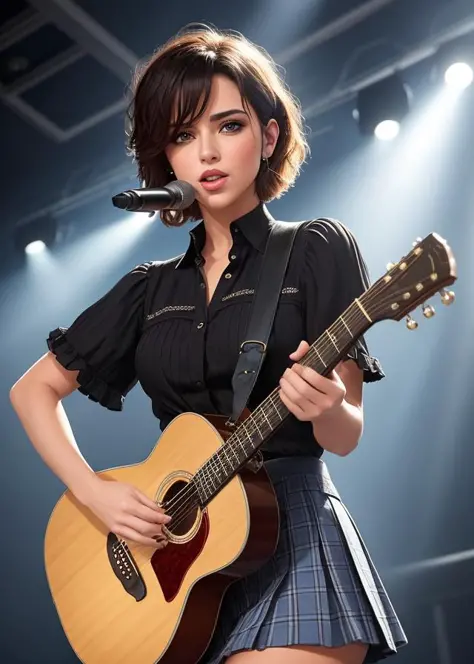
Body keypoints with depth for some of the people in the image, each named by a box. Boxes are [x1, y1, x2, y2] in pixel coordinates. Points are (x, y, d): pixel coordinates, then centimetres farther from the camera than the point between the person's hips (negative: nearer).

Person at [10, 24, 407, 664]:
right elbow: (33, 390, 14)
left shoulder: (316, 250, -2)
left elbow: (344, 436, -6)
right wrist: (94, 491, -1)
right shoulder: (149, 289, 10)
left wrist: (324, 405, -29)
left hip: (292, 528, -4)